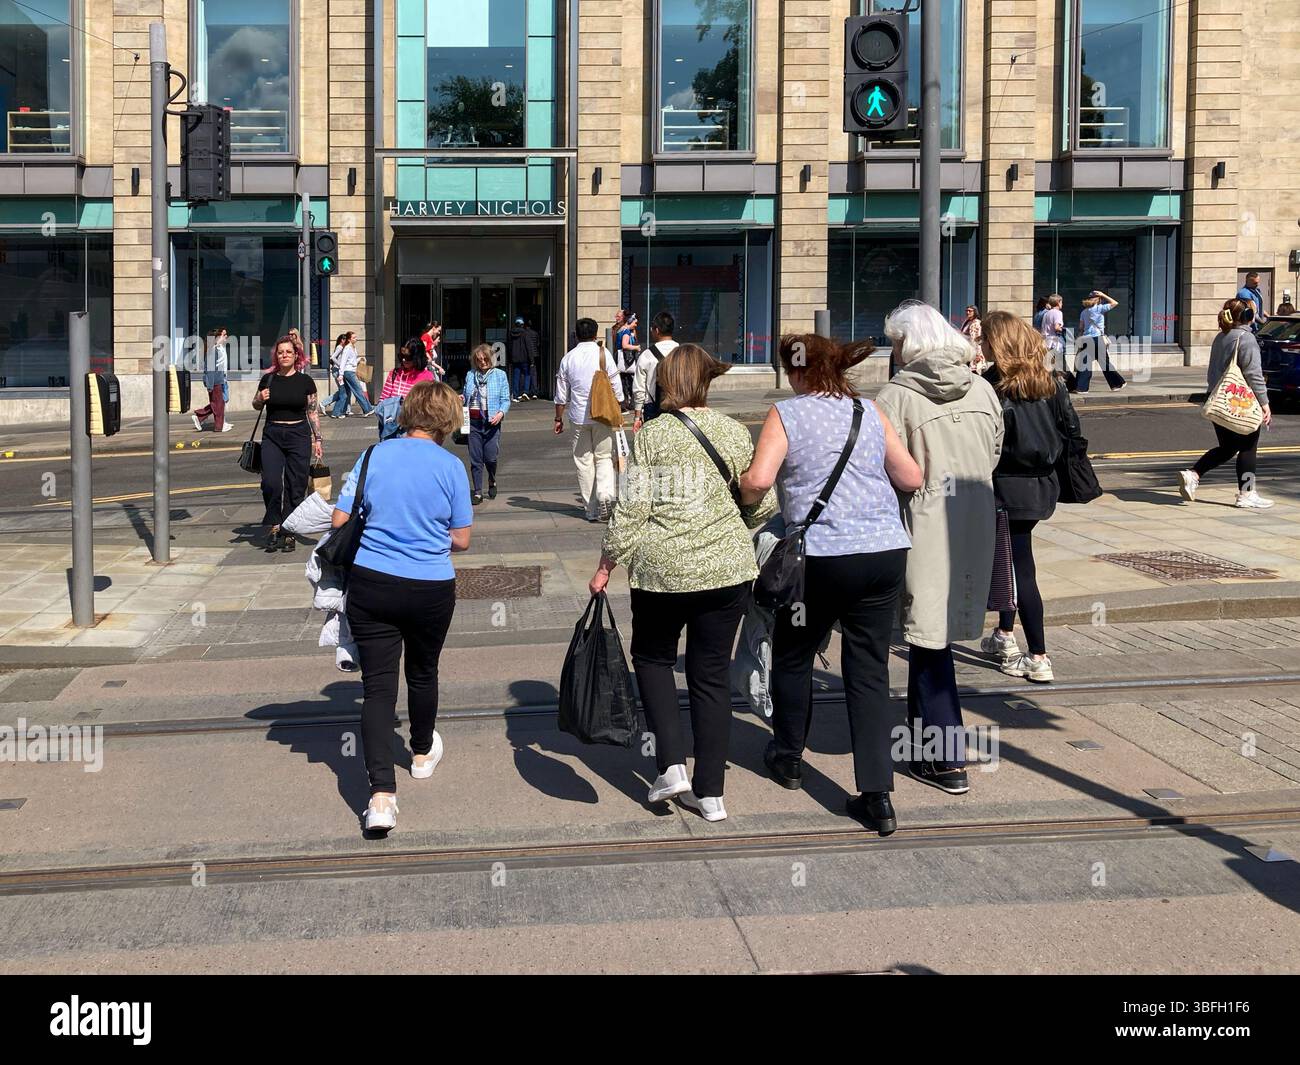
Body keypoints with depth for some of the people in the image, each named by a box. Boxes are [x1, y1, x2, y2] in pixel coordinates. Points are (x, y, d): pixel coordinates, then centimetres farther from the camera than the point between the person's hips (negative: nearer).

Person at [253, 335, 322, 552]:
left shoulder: (305, 381, 1)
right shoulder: (268, 379, 4)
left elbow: (313, 412, 6)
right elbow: (256, 406, 17)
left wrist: (318, 439, 2)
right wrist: (260, 399, -6)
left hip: (299, 436, -1)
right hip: (272, 436, 1)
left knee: (295, 486, 0)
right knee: (271, 483, -12)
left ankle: (288, 533, 9)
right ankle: (273, 526, 5)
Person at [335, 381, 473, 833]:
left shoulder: (375, 454, -2)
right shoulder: (451, 466, -5)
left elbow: (340, 520, -1)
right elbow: (461, 539, -1)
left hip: (370, 585, 0)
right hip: (431, 589, 0)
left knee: (378, 686, -1)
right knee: (422, 673, 23)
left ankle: (381, 795, -13)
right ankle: (422, 753, 47)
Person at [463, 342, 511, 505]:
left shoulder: (499, 375, 3)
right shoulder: (470, 375, 12)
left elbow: (506, 400, 0)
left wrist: (501, 413, -17)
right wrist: (461, 399, 0)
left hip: (491, 421, -3)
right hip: (473, 421, 3)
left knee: (490, 457, -6)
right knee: (475, 459, 1)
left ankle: (492, 482, 25)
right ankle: (478, 493, 9)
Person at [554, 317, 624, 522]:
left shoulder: (568, 359, 3)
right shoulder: (603, 354, -3)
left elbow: (561, 395, 7)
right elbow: (616, 388, -2)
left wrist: (559, 418, 18)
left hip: (578, 417, 1)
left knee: (584, 461, 8)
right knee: (604, 457, 4)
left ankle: (591, 510, 11)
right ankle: (606, 495, -23)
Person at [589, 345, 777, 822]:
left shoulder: (649, 437, -6)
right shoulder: (735, 433, 3)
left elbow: (632, 509, -9)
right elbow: (763, 504, 6)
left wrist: (606, 565, 1)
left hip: (662, 569, -2)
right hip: (727, 570, 2)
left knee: (653, 658, 21)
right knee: (712, 675, 11)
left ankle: (671, 765, 7)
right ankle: (709, 792, 14)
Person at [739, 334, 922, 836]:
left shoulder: (786, 414, -2)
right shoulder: (869, 412, 10)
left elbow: (757, 480, -15)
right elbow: (912, 478, 10)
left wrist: (742, 498, 7)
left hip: (822, 556, -3)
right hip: (885, 552, 4)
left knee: (793, 656, 20)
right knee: (870, 671, 6)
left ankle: (788, 757, 37)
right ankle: (877, 797, 1)